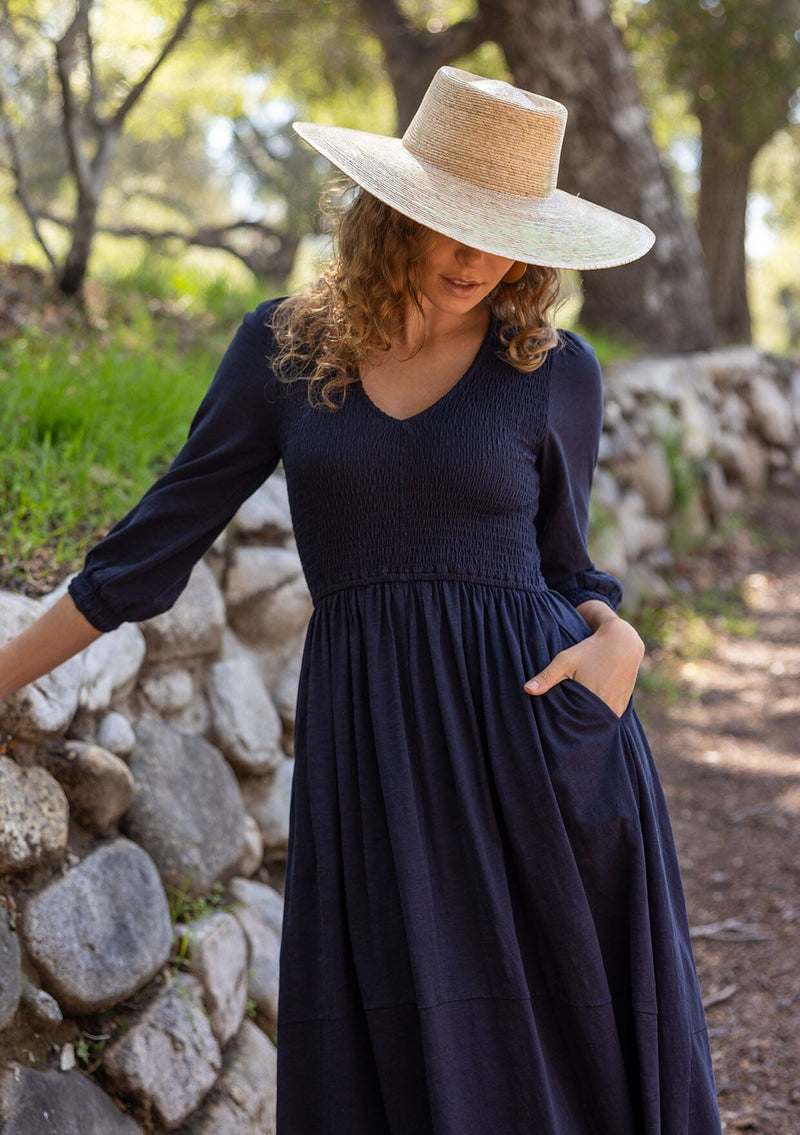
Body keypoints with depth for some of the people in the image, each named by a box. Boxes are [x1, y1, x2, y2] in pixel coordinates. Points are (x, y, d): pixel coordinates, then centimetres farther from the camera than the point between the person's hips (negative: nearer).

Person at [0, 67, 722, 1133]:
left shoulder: (556, 373, 4)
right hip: (363, 738, 1)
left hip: (533, 730, 0)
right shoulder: (282, 346, 5)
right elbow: (158, 540, 9)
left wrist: (617, 637, -8)